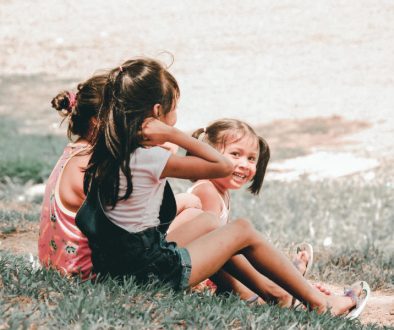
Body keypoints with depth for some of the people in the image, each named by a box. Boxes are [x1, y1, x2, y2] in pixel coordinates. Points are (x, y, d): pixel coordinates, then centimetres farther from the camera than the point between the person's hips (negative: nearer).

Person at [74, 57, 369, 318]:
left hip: (118, 263, 9)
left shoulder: (110, 149, 2)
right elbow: (224, 166, -15)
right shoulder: (150, 159, -22)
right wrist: (172, 134, -18)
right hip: (151, 271, -9)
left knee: (206, 220, 26)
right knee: (244, 231, 7)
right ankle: (319, 304, 17)